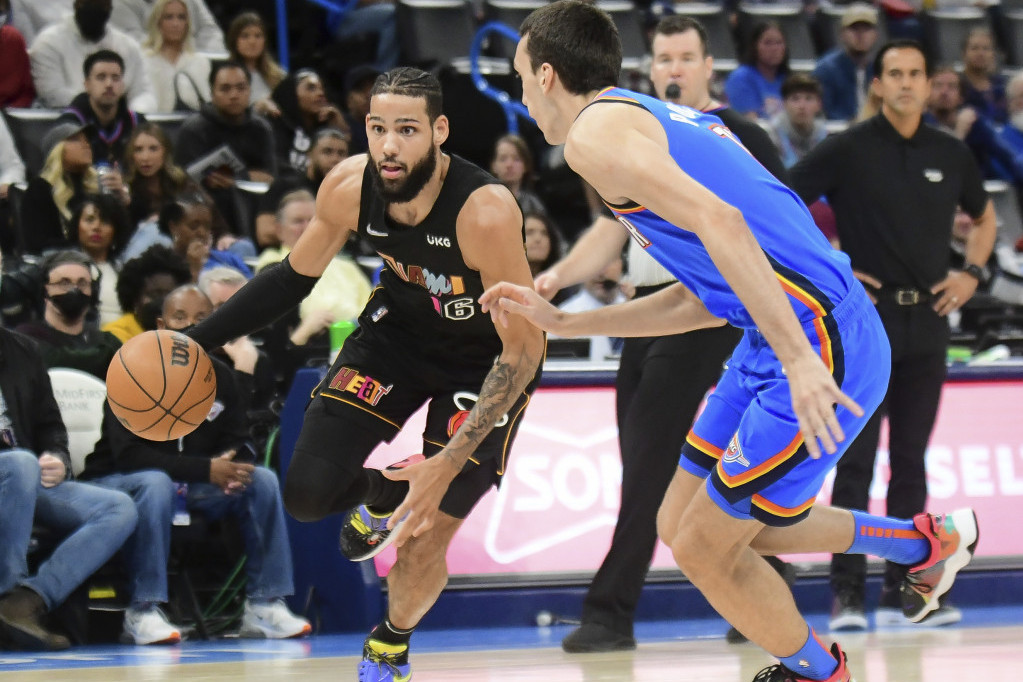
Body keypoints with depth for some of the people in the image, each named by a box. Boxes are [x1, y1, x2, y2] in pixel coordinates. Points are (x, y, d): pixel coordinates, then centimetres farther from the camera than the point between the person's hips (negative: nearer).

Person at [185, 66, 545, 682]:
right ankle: (381, 495, 28)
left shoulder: (484, 211, -36)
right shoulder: (349, 187, -21)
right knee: (308, 493, -8)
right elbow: (295, 276, 0)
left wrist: (448, 463, -36)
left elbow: (525, 348, -30)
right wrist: (197, 341, -8)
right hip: (400, 328, 4)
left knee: (426, 539, -8)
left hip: (486, 358, -4)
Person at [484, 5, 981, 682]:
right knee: (682, 526, 19)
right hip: (785, 339, 9)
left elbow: (719, 223, -23)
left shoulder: (596, 131, -8)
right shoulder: (663, 119, 22)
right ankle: (927, 541, 29)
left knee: (704, 549, 3)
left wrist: (800, 362, -29)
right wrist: (563, 322, 28)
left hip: (816, 350, -9)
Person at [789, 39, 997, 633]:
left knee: (911, 461, 7)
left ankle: (902, 591, 12)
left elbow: (985, 215, 26)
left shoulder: (951, 155, 9)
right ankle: (847, 594, -5)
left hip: (928, 321, 4)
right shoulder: (847, 151, -3)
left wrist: (972, 274, 11)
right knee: (856, 460, -7)